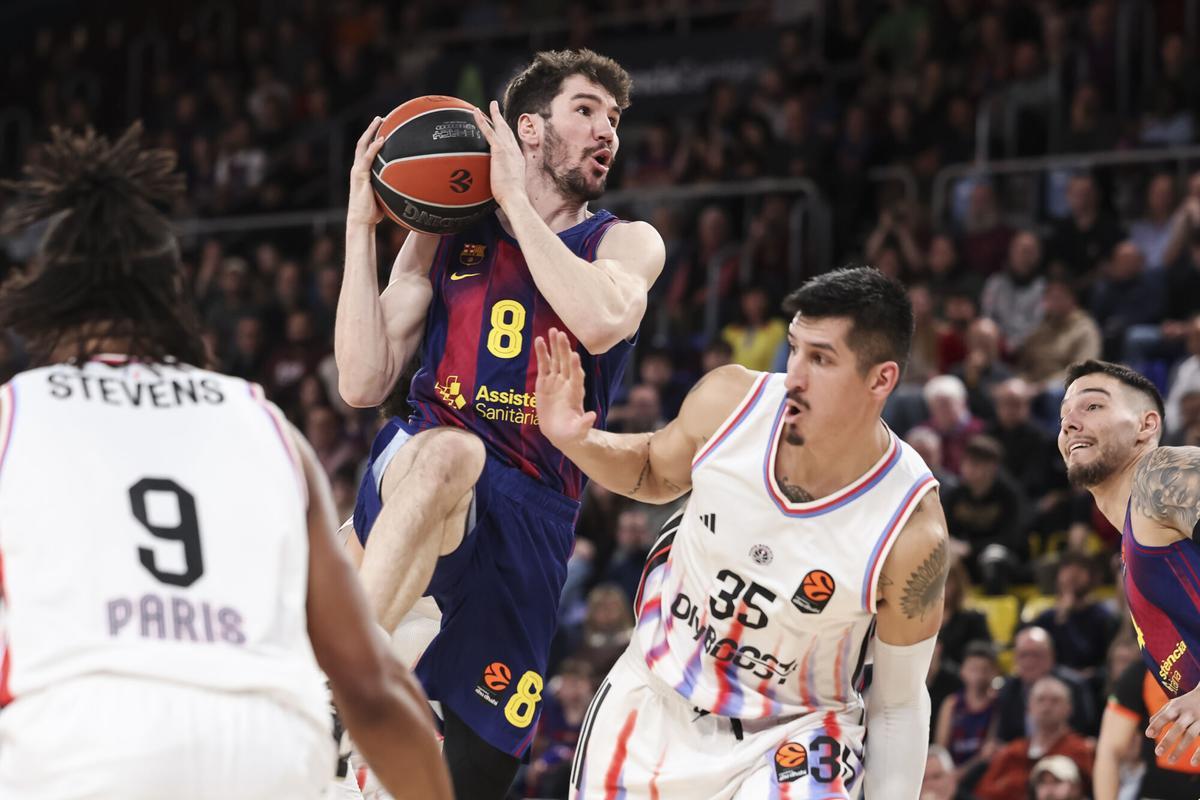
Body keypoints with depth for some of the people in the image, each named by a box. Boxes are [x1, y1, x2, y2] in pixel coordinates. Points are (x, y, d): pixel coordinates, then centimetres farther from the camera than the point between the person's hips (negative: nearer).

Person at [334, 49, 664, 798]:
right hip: (413, 478, -1)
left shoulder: (626, 243, 7)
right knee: (449, 449, -40)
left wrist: (516, 199, -11)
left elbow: (602, 322, -19)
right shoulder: (444, 236, 11)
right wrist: (361, 226, -1)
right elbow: (364, 384, 3)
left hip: (529, 513, 1)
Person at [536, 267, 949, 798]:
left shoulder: (912, 531, -25)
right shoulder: (729, 402, -17)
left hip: (794, 734, -4)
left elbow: (899, 705, -11)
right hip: (651, 697, 4)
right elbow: (656, 473, 7)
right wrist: (576, 441, -12)